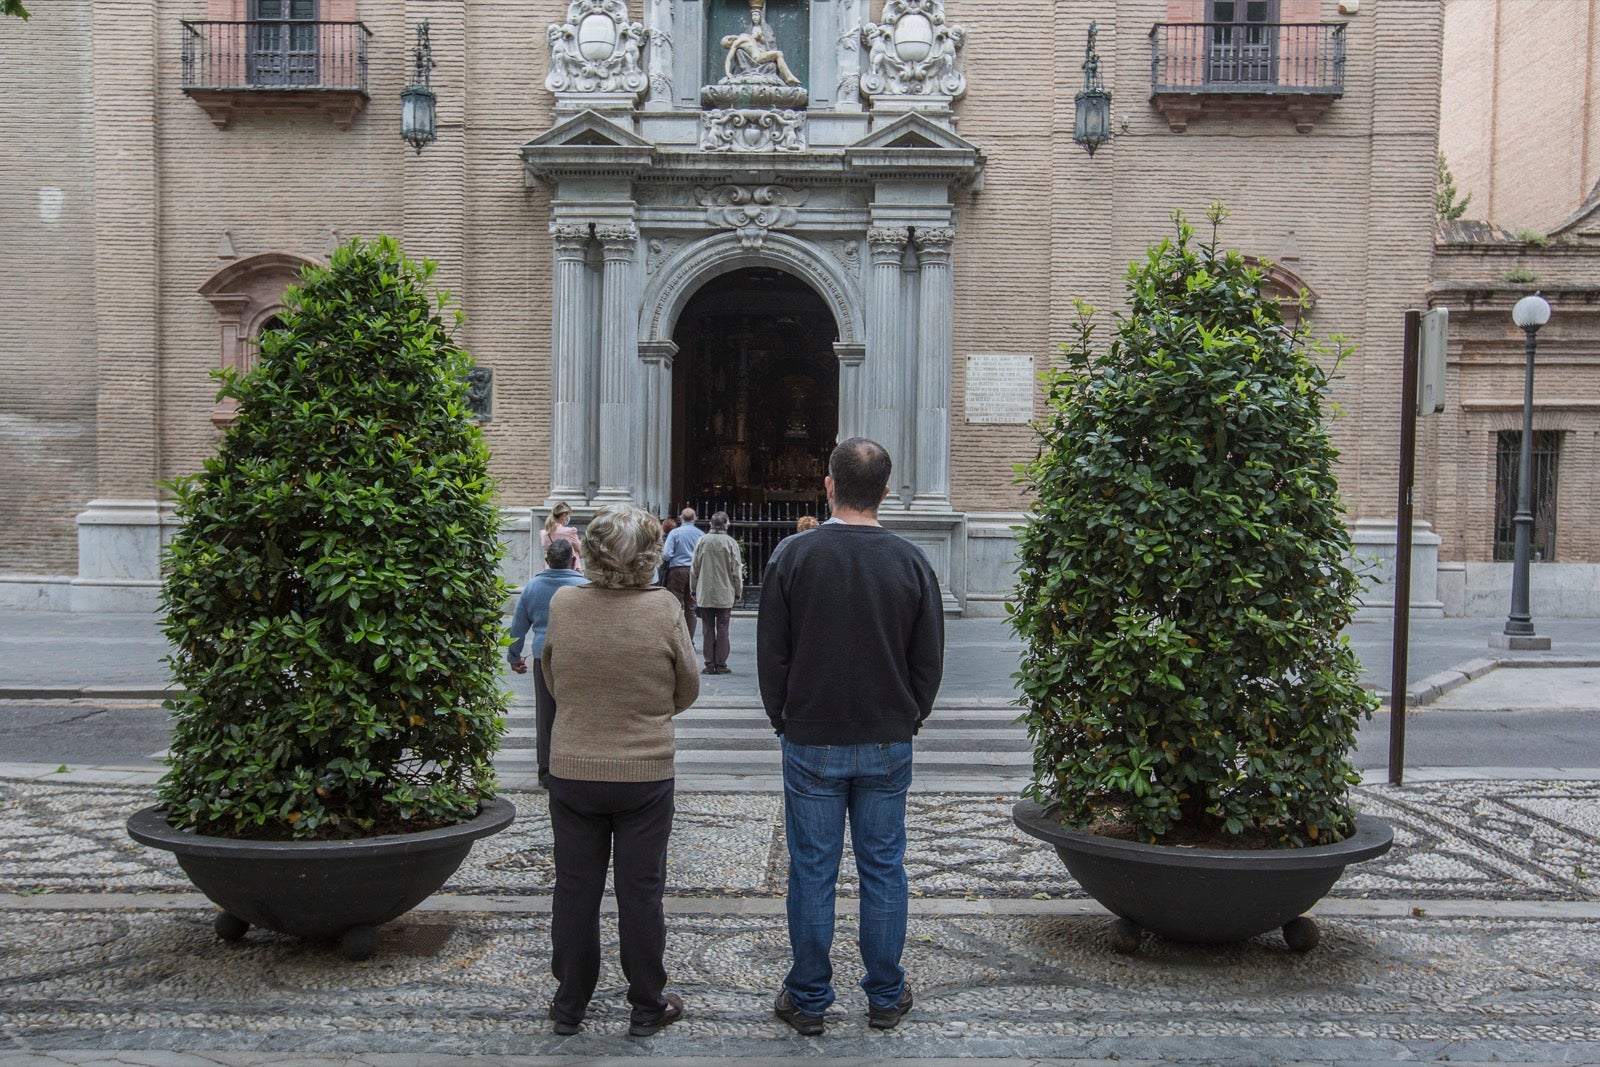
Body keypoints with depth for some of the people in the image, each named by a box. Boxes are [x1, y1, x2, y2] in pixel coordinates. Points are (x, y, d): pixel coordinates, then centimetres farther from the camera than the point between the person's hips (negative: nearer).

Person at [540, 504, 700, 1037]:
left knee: (575, 890, 14)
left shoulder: (562, 604, -9)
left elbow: (552, 680, 6)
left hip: (572, 771, 2)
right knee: (641, 892, 10)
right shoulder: (663, 608, -14)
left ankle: (569, 1006, 26)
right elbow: (687, 690, -2)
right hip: (646, 773, -2)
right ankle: (648, 1007, 23)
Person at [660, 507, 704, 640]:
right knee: (691, 607, 8)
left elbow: (667, 554, -11)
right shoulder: (701, 534, 3)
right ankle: (689, 640, 9)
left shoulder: (675, 533, -5)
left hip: (677, 570, -3)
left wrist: (663, 561, 10)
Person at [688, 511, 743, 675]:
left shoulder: (701, 541, -1)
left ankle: (709, 664, 7)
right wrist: (738, 592, 6)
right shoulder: (731, 543, -7)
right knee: (722, 629, 4)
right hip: (725, 594, -2)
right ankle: (721, 664, 4)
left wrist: (694, 590, 15)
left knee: (708, 629, 7)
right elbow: (736, 571, -4)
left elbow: (694, 568, 5)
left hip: (704, 594, 2)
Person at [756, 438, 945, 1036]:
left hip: (811, 741, -1)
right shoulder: (910, 561, -3)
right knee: (883, 870, 11)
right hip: (888, 745, 2)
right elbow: (929, 661, 2)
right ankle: (886, 998, 21)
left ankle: (808, 1000, 18)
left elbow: (771, 653, -3)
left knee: (812, 872, 7)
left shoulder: (795, 555, -8)